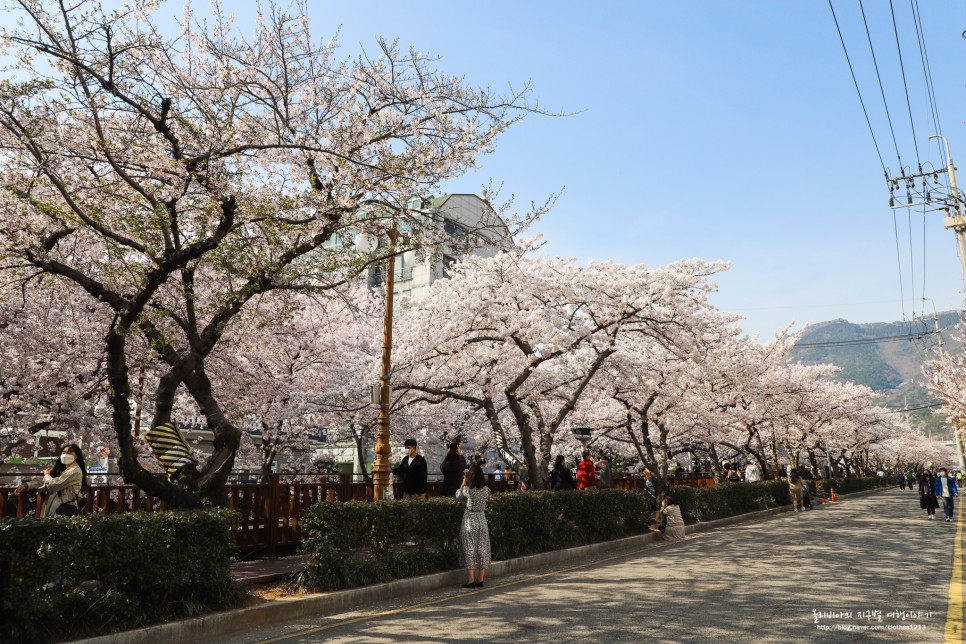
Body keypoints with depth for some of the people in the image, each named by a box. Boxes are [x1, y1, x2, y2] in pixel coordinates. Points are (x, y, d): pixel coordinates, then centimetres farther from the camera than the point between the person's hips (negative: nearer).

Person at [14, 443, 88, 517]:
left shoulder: (75, 471, -14)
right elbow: (44, 481, 11)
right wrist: (26, 485, -4)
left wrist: (46, 474, 5)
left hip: (66, 508, -9)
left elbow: (53, 485, -16)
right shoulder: (62, 468, 17)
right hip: (59, 505, 9)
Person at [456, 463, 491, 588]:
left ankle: (470, 580, 4)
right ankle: (480, 579, 15)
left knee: (469, 550, 3)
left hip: (469, 521, -4)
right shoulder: (486, 489, -5)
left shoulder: (467, 489, -15)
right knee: (482, 549, 10)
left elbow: (458, 496, 3)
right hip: (482, 520, 4)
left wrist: (463, 483, 8)